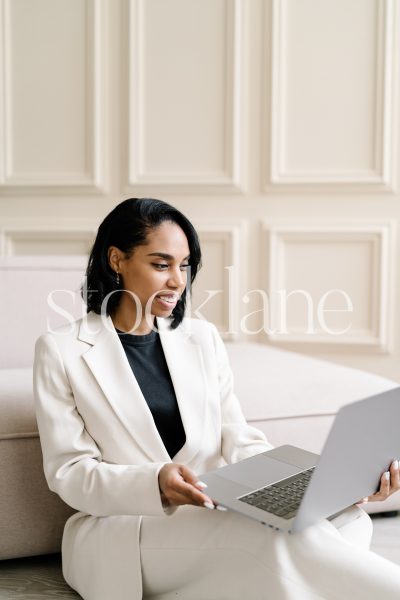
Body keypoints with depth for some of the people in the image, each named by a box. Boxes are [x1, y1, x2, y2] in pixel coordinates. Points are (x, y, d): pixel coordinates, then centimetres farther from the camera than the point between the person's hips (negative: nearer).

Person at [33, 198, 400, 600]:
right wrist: (155, 483, -25)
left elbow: (239, 444, 6)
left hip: (214, 516, 5)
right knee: (282, 536, -31)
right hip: (119, 533, -4)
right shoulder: (61, 351, 0)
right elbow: (68, 473, -4)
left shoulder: (201, 339, 12)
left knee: (347, 516, -25)